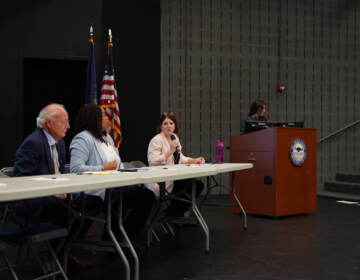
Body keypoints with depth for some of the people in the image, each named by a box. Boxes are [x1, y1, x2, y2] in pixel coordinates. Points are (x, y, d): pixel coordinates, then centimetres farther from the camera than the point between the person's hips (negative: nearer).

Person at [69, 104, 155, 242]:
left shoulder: (107, 138, 22)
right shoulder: (83, 139, -7)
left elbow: (118, 163, 25)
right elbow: (76, 168, -20)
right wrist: (104, 168, -16)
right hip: (98, 192, -8)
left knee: (147, 196, -15)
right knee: (142, 196, -23)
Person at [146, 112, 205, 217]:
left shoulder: (174, 137, 13)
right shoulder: (156, 140, -13)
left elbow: (180, 158, 19)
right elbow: (152, 162, -24)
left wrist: (194, 160, 1)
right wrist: (170, 151, -28)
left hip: (173, 178, 9)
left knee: (198, 184, -2)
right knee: (191, 186, -19)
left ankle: (177, 211, 11)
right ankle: (172, 212, 2)